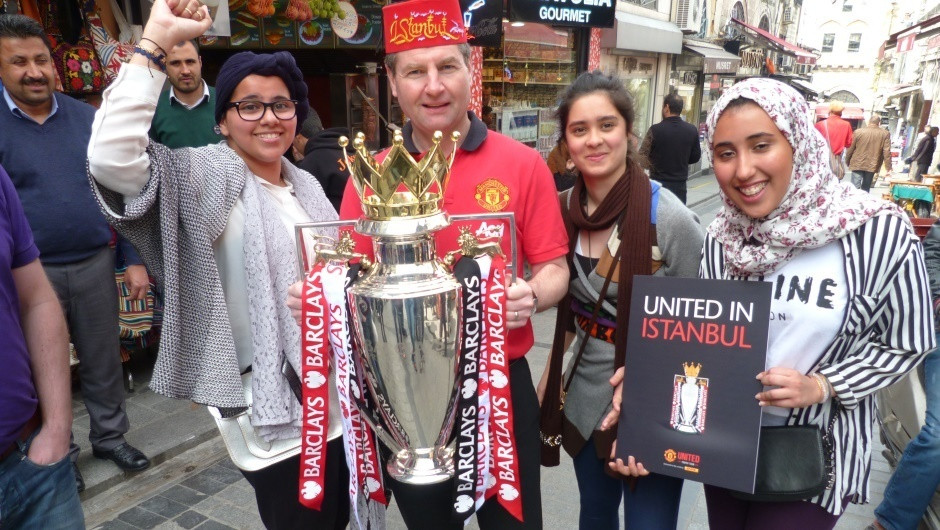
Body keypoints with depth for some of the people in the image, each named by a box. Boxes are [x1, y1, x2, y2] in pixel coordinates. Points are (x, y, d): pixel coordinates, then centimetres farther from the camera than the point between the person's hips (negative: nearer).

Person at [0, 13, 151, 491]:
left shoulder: (88, 118, 2)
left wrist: (133, 259, 1)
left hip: (95, 263, 2)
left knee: (103, 360, 14)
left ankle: (110, 437, 33)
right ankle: (57, 455, 31)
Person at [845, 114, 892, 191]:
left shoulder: (858, 132, -2)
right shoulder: (885, 134, 0)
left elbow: (850, 149, 2)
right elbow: (887, 152, -3)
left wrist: (847, 162, 16)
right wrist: (888, 168, 0)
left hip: (857, 165, -2)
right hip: (872, 166, 2)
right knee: (866, 189, 12)